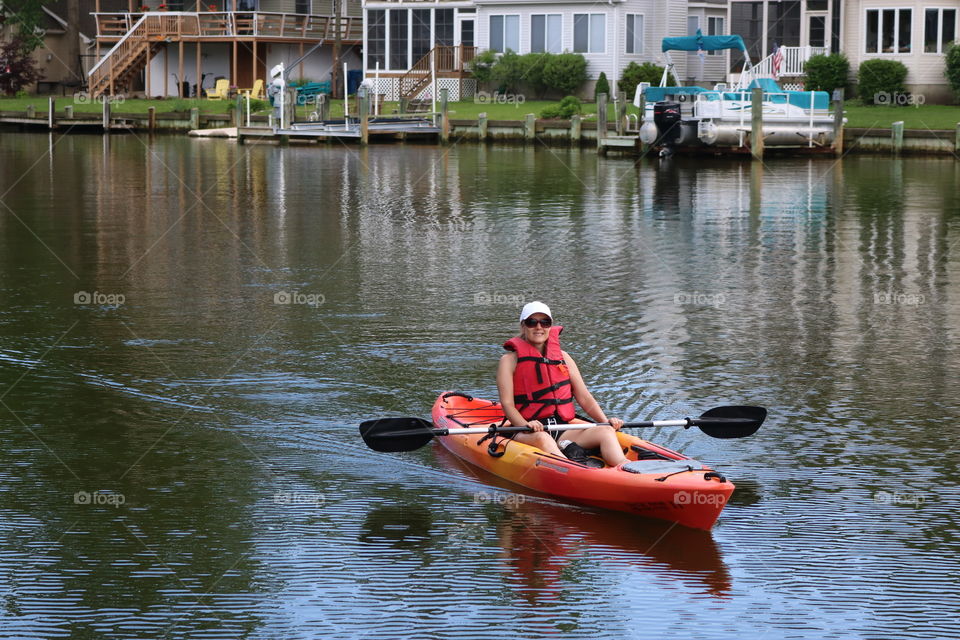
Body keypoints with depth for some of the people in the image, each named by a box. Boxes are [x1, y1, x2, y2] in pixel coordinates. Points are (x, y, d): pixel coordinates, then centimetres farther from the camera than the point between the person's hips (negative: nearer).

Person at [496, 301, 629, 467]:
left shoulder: (562, 357, 20)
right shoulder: (510, 360, 7)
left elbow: (584, 398, 16)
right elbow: (507, 404, -5)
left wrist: (606, 422, -2)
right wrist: (525, 425, -25)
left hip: (563, 430, 5)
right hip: (526, 435, -5)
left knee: (606, 432, -22)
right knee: (541, 438, -39)